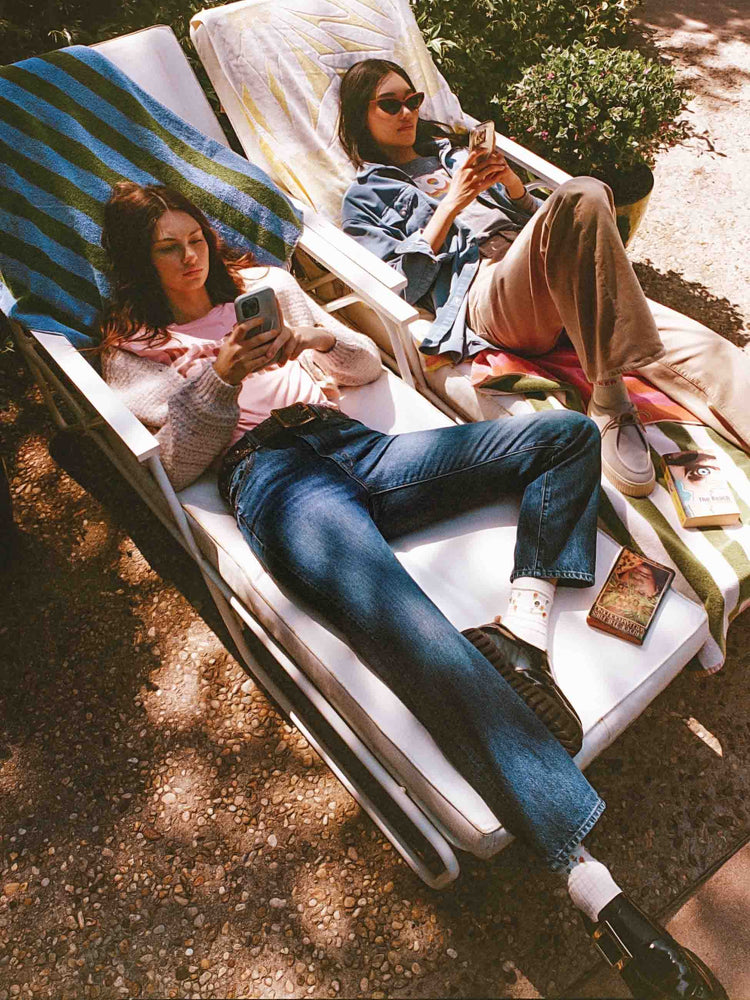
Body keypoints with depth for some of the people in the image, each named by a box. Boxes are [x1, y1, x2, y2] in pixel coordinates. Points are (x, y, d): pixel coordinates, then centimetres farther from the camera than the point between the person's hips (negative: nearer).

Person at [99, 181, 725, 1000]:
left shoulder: (265, 285, 31)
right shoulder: (131, 349, 21)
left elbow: (369, 366, 25)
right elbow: (175, 463, 4)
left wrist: (320, 338, 3)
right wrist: (223, 373, -10)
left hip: (351, 445, 6)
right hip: (268, 476, -6)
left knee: (567, 432, -6)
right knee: (419, 643, -34)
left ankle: (522, 624, -24)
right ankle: (594, 887, -36)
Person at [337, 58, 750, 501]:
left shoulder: (450, 150, 33)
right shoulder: (365, 198, 17)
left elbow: (532, 216, 27)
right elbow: (404, 285, -1)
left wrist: (511, 182, 7)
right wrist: (451, 203, -4)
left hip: (555, 279, 6)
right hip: (485, 294, -6)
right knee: (582, 194, -34)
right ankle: (609, 401, -33)